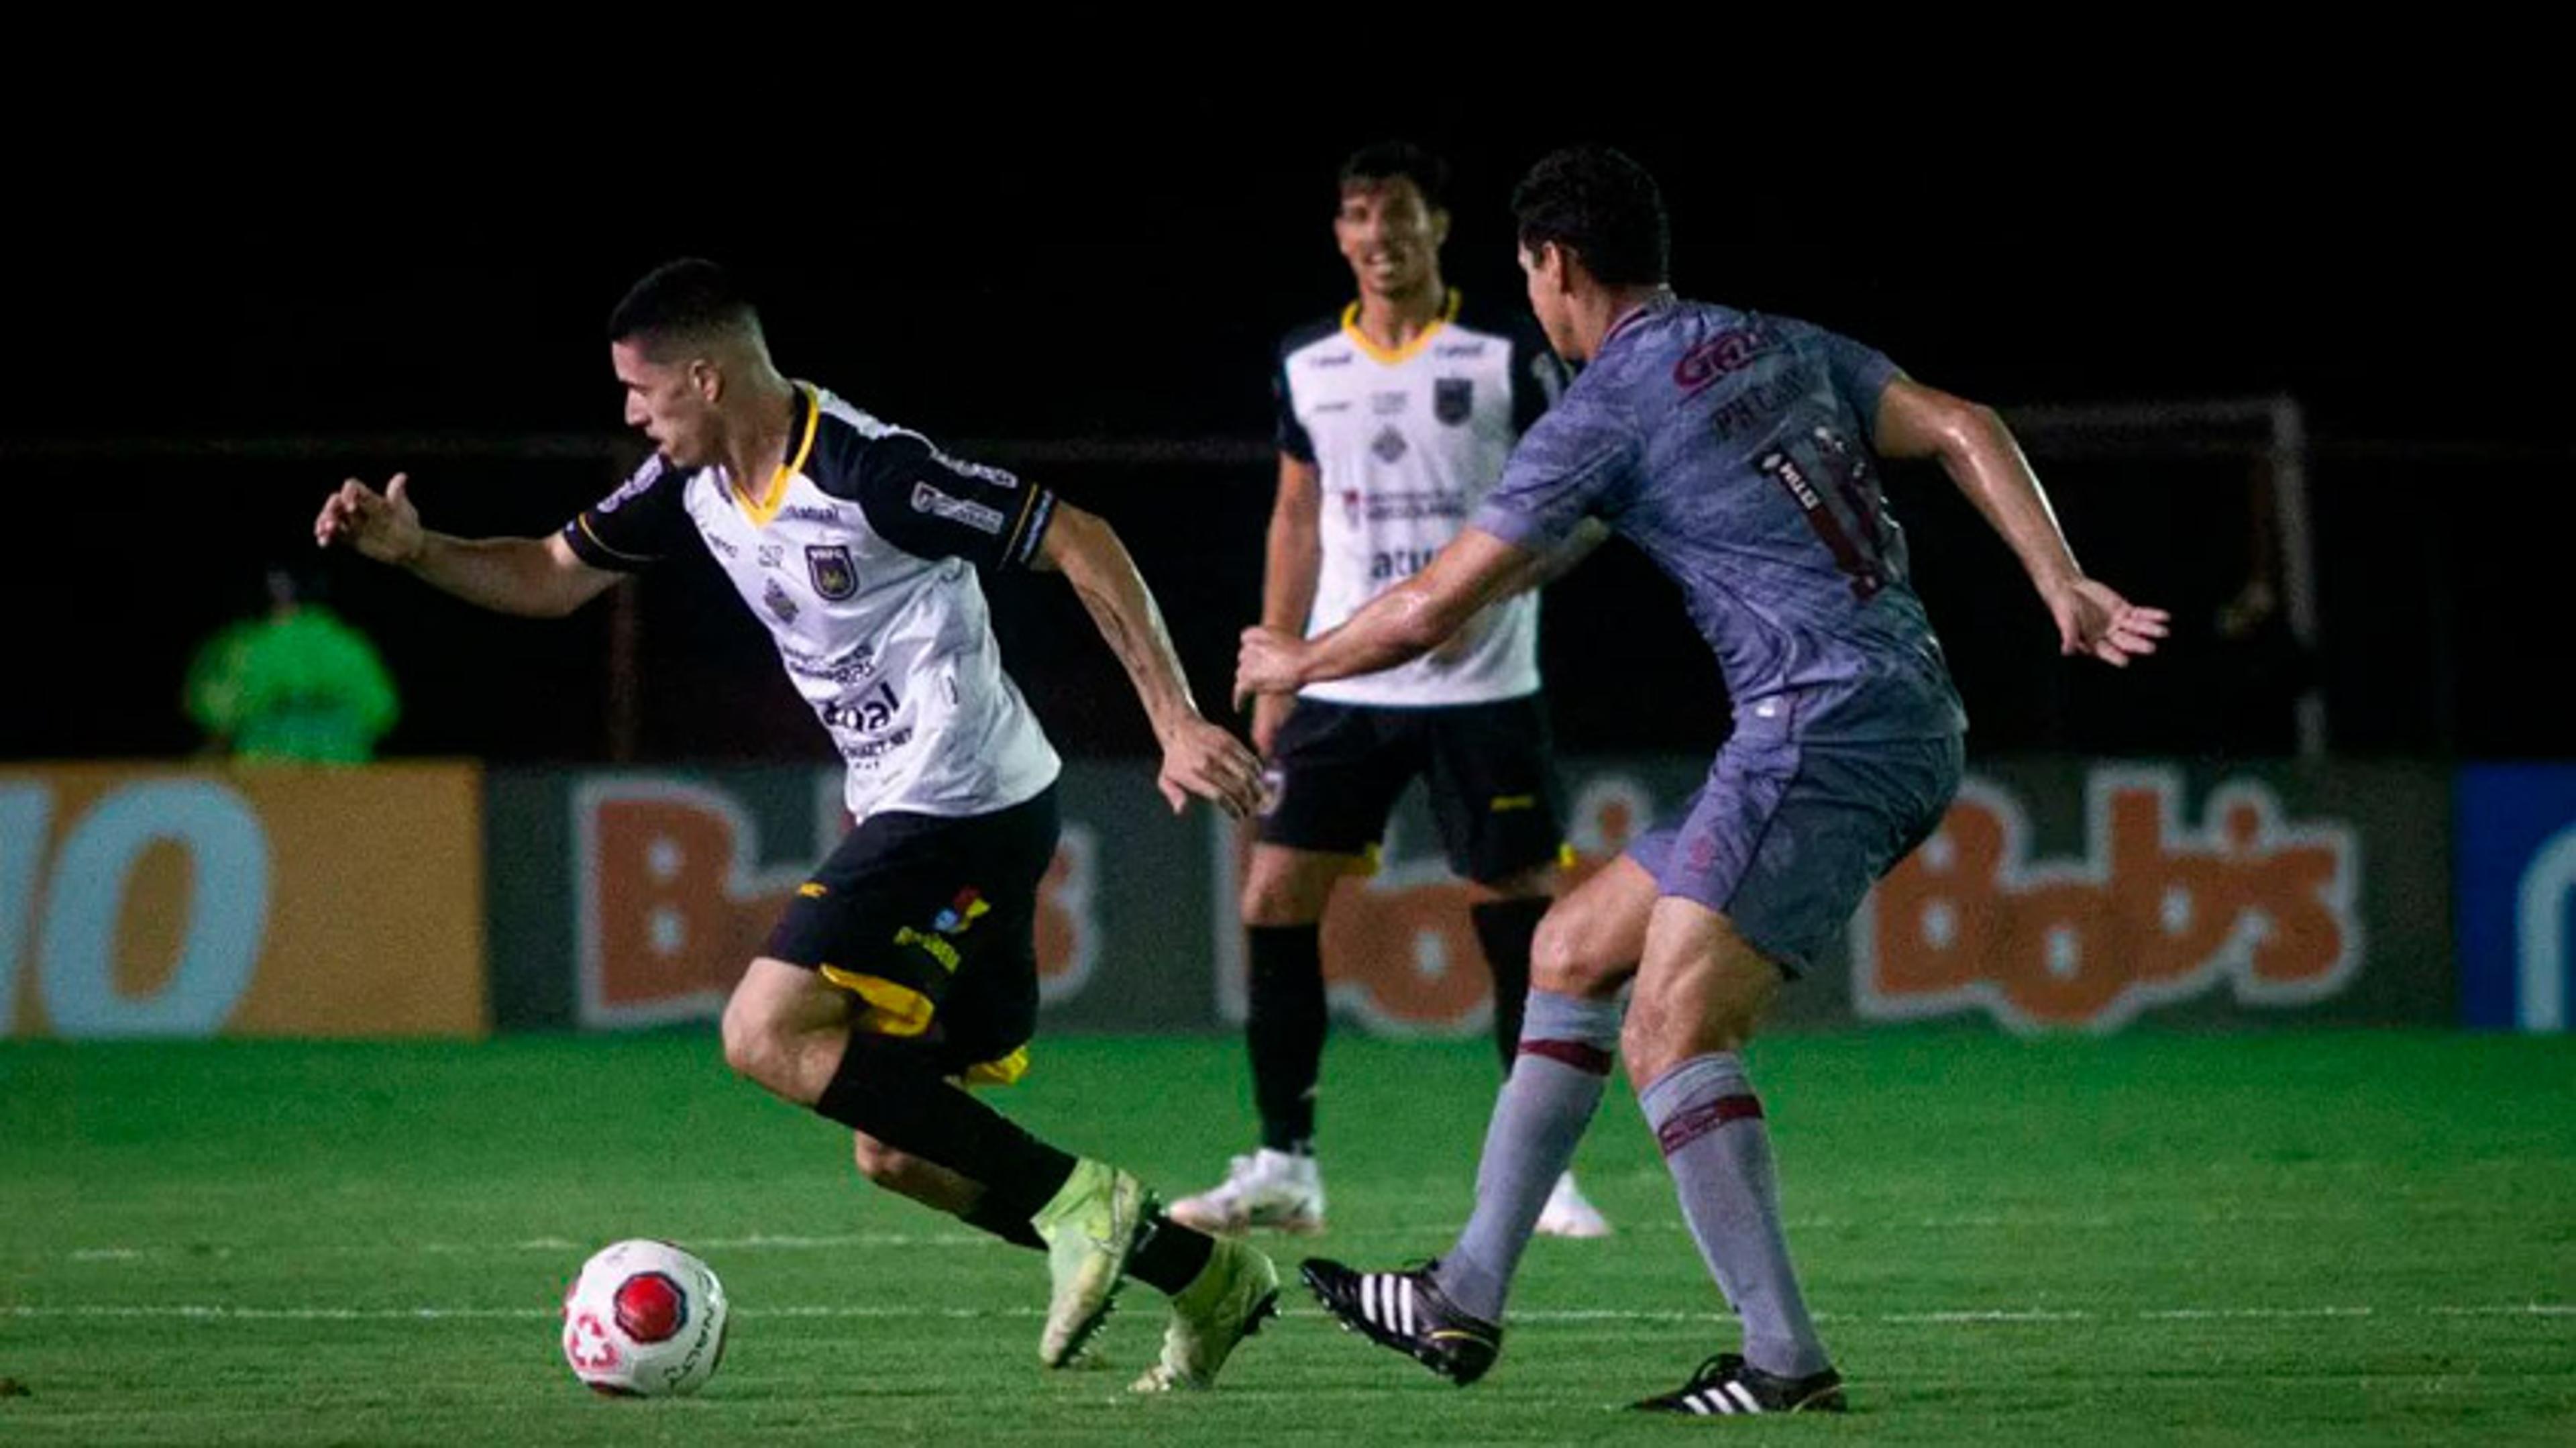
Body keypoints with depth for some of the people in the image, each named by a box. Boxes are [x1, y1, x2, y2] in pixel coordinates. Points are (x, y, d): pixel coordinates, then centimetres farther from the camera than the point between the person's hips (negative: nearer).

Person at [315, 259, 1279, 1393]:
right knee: (897, 1152, 9)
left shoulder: (868, 470, -20)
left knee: (767, 1034, -18)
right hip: (909, 809, 9)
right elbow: (552, 578, 19)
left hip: (967, 807, -9)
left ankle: (1071, 1201, -15)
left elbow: (1081, 545, -17)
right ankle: (1205, 1277, 16)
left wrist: (1177, 725, -21)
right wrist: (412, 550, 3)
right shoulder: (696, 482, 6)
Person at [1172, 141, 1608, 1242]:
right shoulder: (1307, 365, 9)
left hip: (1481, 686, -3)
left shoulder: (1509, 358, -3)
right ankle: (1283, 1168, 2)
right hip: (1342, 687, 3)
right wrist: (1274, 676, 13)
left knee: (1517, 907, -2)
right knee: (1275, 899, -4)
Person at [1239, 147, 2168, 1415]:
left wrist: (1295, 663, 17)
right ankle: (1468, 1298, 16)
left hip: (1825, 727, -9)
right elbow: (1960, 430, 9)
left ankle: (1784, 1356, -21)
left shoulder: (1604, 413, -6)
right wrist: (2061, 586, 4)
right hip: (1911, 720, 9)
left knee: (1671, 1028, -14)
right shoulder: (1780, 348, 17)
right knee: (1573, 948, 15)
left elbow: (1430, 610, -1)